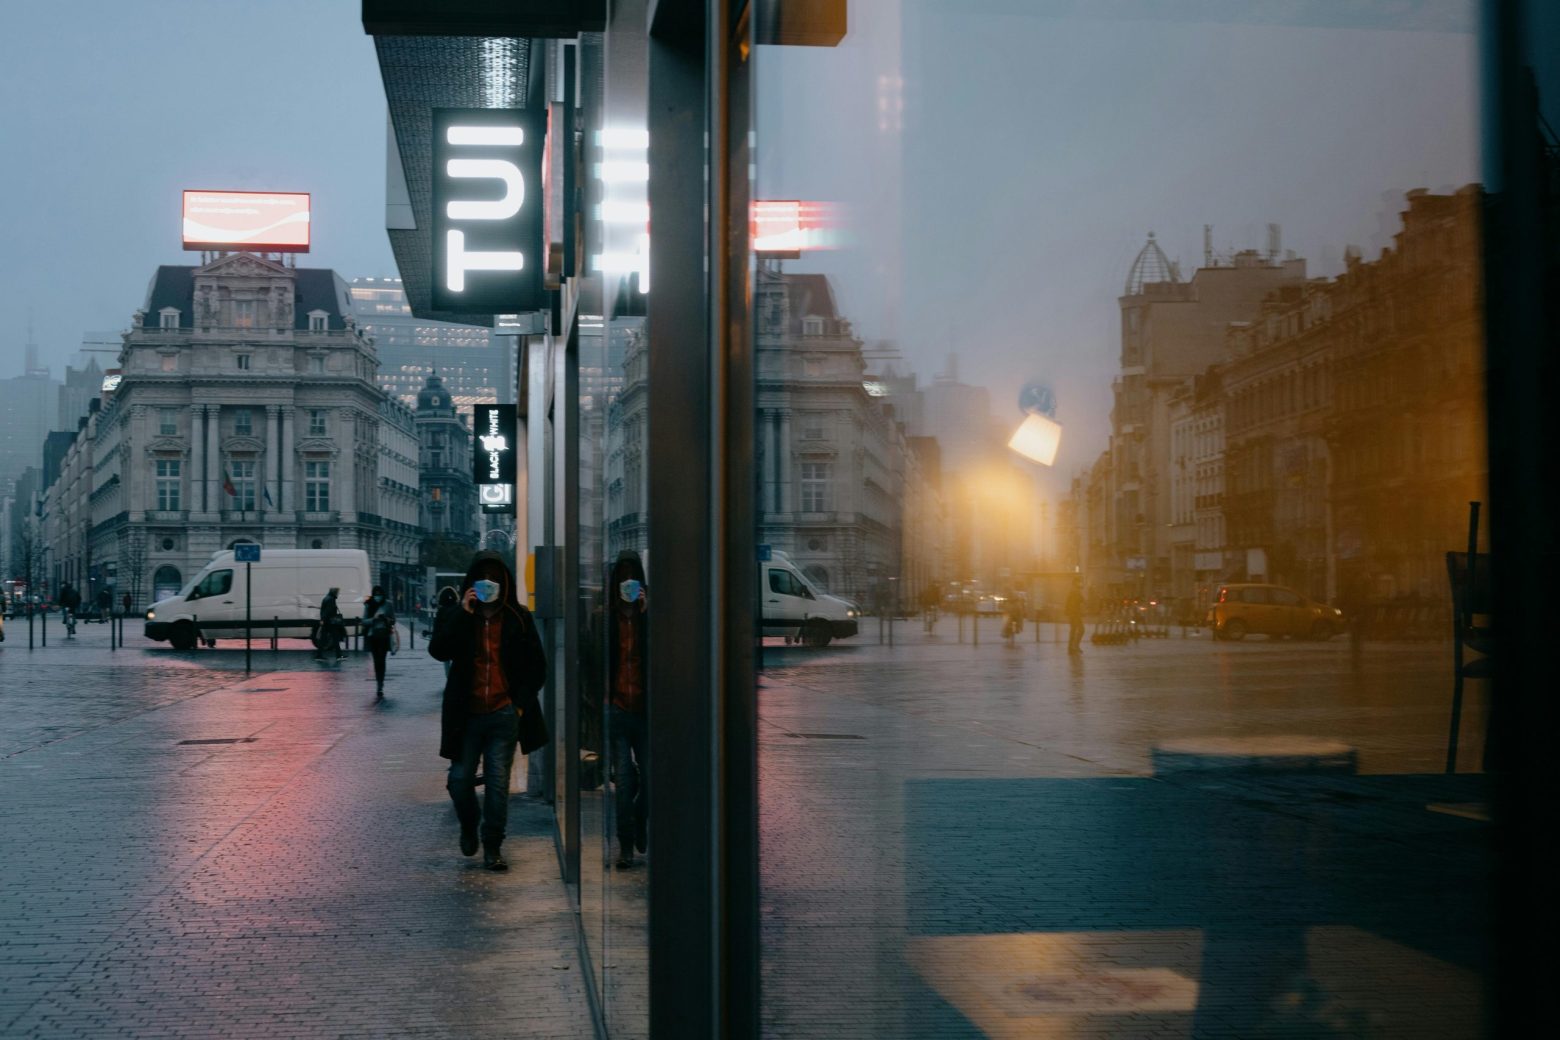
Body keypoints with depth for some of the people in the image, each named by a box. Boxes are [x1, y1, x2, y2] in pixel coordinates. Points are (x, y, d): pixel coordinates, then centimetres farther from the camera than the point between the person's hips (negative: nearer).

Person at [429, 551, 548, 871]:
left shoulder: (519, 619, 4)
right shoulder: (455, 615, 4)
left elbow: (537, 665, 9)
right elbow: (438, 651, -13)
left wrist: (522, 702, 0)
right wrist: (463, 613, -17)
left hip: (504, 714, -1)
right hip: (466, 713, 1)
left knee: (498, 783, 0)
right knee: (460, 779, 4)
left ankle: (492, 846, 12)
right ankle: (469, 827, 32)